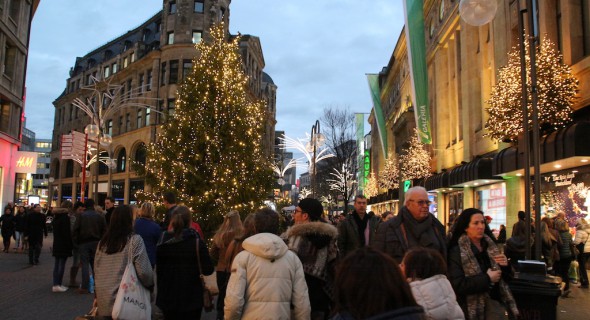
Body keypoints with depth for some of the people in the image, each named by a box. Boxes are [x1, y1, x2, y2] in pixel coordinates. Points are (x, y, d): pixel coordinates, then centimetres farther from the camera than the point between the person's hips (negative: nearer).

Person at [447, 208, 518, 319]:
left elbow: (504, 276, 13)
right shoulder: (457, 251, -15)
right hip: (473, 307, -5)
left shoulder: (489, 245, 4)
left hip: (495, 301, 5)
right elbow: (458, 285, -22)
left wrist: (505, 265, -8)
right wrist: (487, 279, -20)